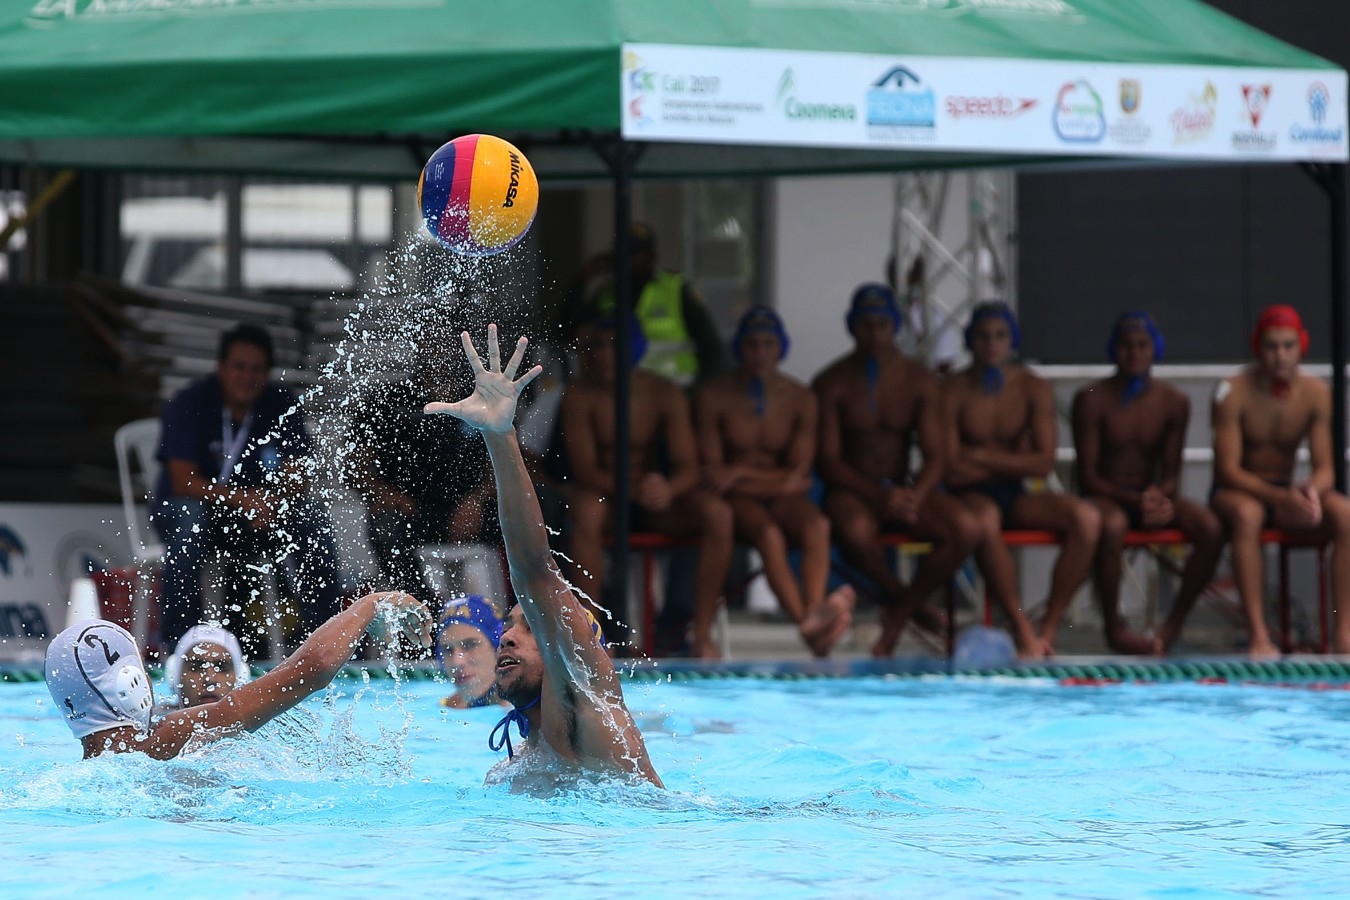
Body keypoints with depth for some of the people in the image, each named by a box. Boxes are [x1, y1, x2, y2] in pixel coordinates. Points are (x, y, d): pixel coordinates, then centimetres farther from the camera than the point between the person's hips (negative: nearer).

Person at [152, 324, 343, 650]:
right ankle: (176, 644, -36)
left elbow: (297, 478, -7)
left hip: (257, 513, 3)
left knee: (312, 518, -22)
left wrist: (273, 501, -32)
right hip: (193, 505, -3)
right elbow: (184, 482, -21)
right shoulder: (190, 404, -13)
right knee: (189, 520, -37)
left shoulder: (282, 406, -2)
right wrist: (242, 499, -35)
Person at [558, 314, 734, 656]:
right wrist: (632, 488, -34)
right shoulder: (580, 397, -8)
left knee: (717, 513, -25)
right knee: (586, 510, -38)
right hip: (603, 495, -2)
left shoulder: (665, 395, -3)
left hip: (657, 502, 2)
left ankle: (702, 632, -25)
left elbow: (688, 469, -9)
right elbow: (584, 469, -16)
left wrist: (668, 490, -34)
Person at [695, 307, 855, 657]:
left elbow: (798, 477, 2)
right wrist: (777, 481, -9)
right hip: (737, 498, -2)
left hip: (782, 498, 2)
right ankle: (809, 624, -53)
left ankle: (815, 613, -54)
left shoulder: (800, 399, 7)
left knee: (817, 526, -32)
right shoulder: (714, 396, 1)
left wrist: (740, 474, -6)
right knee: (768, 533, -35)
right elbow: (711, 471, -2)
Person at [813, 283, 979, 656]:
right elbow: (828, 460, -7)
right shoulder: (831, 384, -3)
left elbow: (935, 456, 0)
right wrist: (879, 495, -22)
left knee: (966, 528, -26)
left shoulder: (921, 382, 5)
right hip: (852, 489, -3)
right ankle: (900, 596, -7)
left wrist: (914, 497, -22)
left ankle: (899, 613, -10)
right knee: (855, 531, -40)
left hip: (905, 487, 3)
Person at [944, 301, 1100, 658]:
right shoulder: (953, 392, -4)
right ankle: (1023, 630, -31)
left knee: (1087, 518, -24)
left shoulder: (1034, 389, 6)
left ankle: (1048, 628, -21)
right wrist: (1014, 462, -2)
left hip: (1015, 495, 4)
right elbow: (952, 471, -11)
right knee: (985, 522, -42)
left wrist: (984, 457, -7)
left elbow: (1044, 463, -1)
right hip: (971, 495, -4)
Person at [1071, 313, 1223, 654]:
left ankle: (1174, 624, -13)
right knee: (1112, 525, -41)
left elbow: (1171, 473, 7)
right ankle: (1114, 627, -27)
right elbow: (1087, 475, -8)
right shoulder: (1092, 400, -5)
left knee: (1210, 527, -25)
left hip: (1150, 497, 4)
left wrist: (1160, 496, -18)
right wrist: (1134, 500, -23)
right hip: (1104, 498, -4)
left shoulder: (1174, 403, 6)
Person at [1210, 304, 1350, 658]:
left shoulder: (1315, 393, -3)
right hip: (1234, 492, -4)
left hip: (1285, 494, 4)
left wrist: (1312, 489, -30)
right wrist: (1281, 497, -34)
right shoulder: (1234, 392, -14)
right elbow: (1228, 469, -19)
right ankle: (1259, 636, -44)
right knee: (1247, 513, -41)